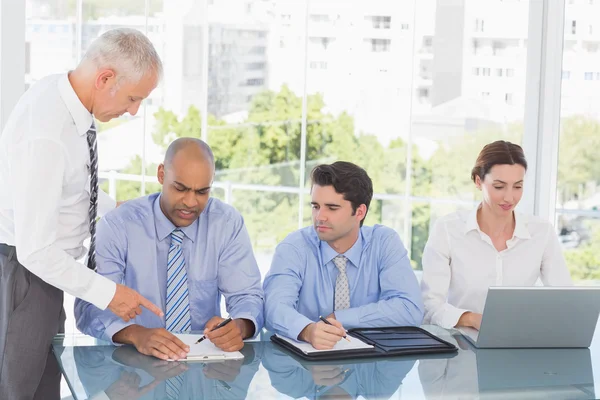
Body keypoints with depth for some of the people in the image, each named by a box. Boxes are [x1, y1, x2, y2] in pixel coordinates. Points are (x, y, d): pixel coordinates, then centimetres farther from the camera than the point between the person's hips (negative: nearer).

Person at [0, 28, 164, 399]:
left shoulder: (58, 91, -3)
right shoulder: (46, 135, -31)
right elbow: (36, 249, -29)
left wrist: (115, 208, 7)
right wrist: (108, 294, -24)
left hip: (41, 261, 9)